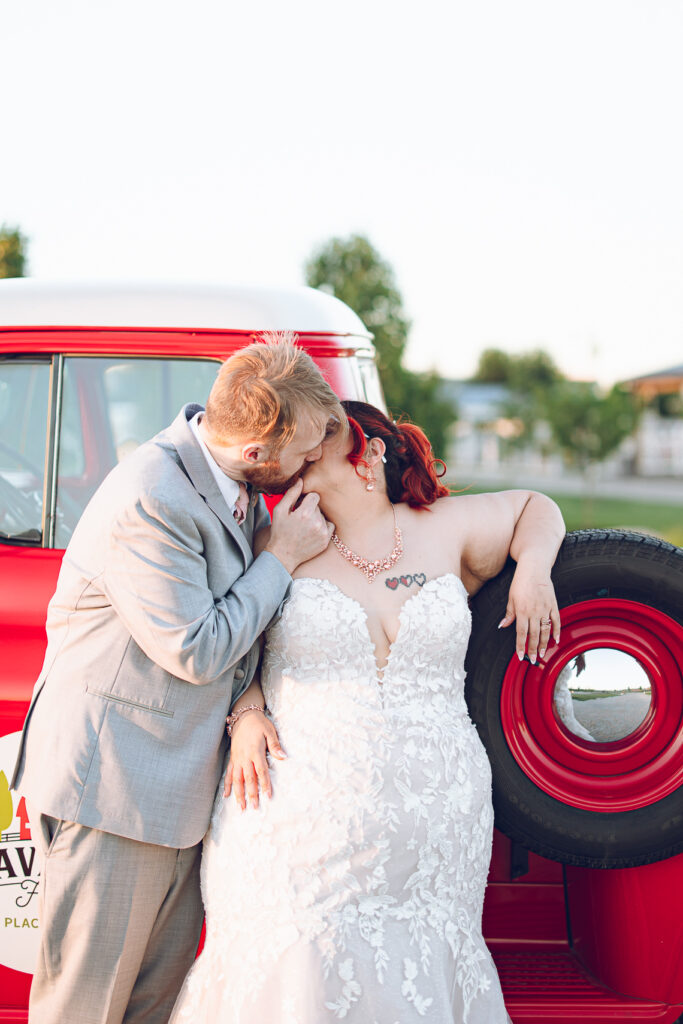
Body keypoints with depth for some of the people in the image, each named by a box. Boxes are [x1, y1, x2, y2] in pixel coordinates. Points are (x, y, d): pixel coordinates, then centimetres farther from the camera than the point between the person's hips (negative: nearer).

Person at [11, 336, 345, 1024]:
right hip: (110, 789, -8)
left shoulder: (237, 482, 2)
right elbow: (198, 652, -21)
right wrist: (284, 555, -12)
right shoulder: (151, 501, -25)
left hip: (181, 784, 8)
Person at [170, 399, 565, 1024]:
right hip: (304, 822, -1)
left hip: (433, 826, 1)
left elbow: (534, 507, 23)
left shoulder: (446, 529, 9)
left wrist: (532, 572, 5)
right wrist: (246, 714, -6)